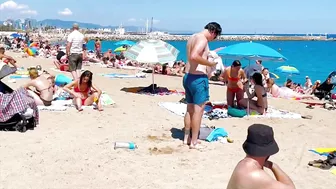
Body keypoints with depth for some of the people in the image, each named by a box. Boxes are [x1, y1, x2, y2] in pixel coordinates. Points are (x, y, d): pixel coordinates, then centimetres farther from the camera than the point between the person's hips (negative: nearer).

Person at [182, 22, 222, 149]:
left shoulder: (193, 37, 15)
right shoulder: (202, 39, -14)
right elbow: (194, 56, -29)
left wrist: (208, 54, 22)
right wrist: (210, 64, -20)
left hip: (188, 76, 10)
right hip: (198, 78, -10)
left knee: (190, 109, 17)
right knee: (198, 110, -2)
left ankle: (186, 138, 26)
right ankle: (194, 142, 4)